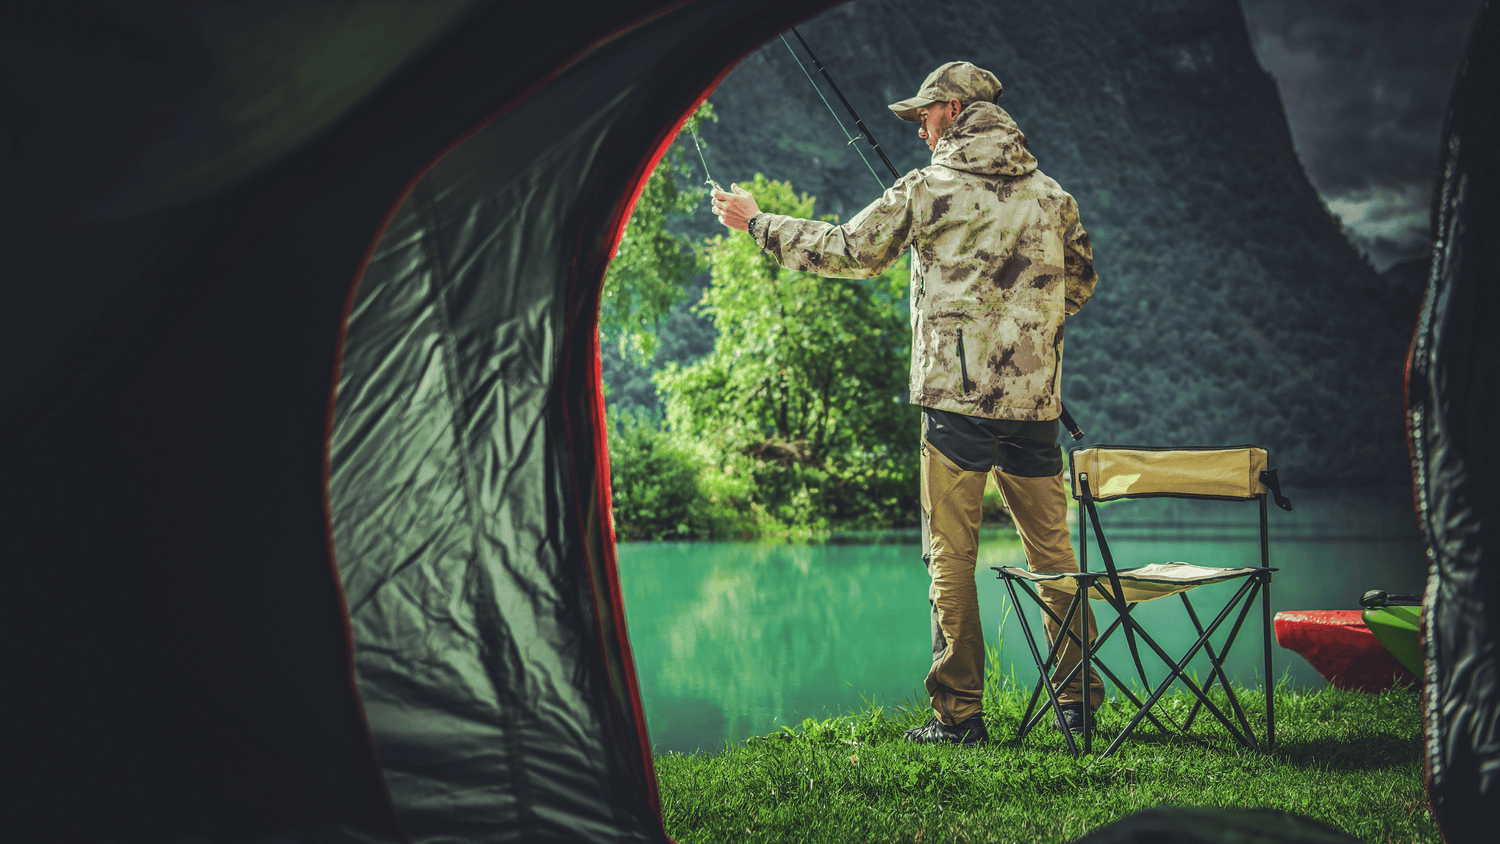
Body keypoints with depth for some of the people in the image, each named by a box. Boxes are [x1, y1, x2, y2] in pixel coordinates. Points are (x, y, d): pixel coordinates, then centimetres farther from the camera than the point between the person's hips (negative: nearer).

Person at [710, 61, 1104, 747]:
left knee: (952, 558, 3)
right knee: (1052, 551, 12)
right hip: (1035, 405, 4)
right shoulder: (1053, 196, 9)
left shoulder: (926, 191, -4)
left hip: (957, 400, -4)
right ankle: (1080, 700, 16)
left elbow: (846, 251, 4)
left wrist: (756, 221, 16)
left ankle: (960, 712, 5)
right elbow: (1080, 285, 19)